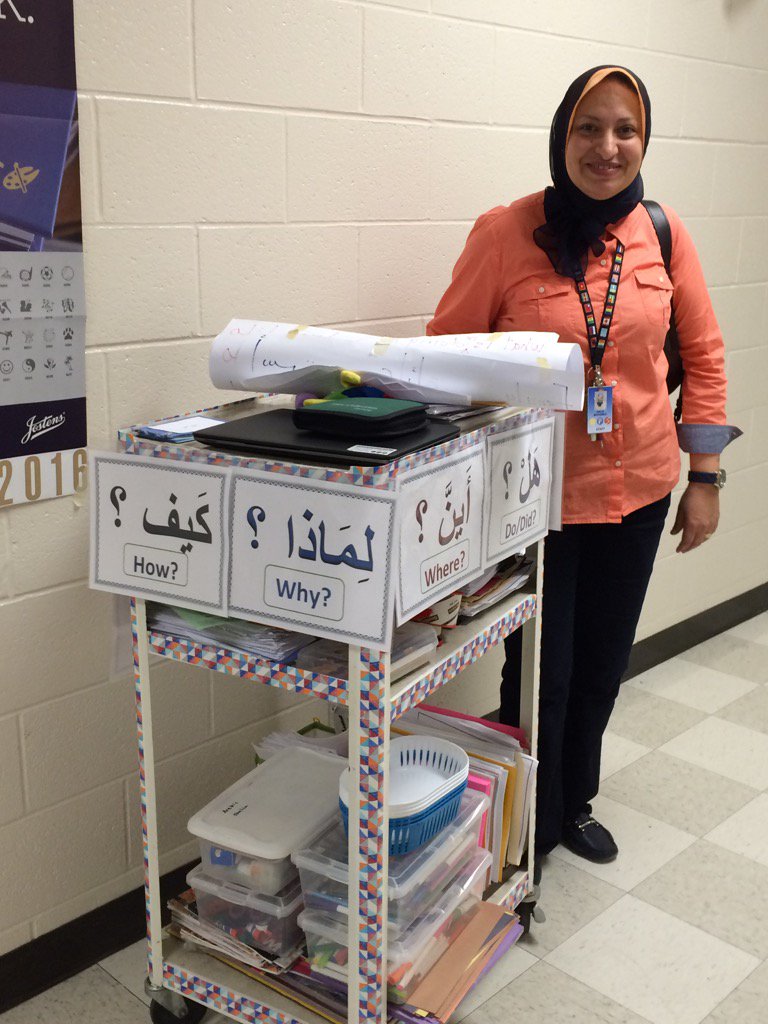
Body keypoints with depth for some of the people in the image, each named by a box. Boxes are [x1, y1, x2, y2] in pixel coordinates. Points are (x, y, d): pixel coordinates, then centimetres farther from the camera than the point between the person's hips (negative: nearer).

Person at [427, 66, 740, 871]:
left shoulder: (662, 233, -1)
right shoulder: (504, 233, -12)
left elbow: (703, 355, 6)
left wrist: (705, 477, 4)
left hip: (638, 488, 4)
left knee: (603, 662, 18)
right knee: (540, 674, 4)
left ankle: (574, 801, 44)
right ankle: (525, 838, 29)